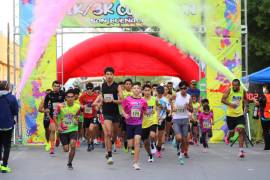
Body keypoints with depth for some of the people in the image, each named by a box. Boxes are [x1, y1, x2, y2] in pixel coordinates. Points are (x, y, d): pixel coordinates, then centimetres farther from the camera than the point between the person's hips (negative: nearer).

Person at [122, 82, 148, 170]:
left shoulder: (143, 101, -1)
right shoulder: (127, 99, -5)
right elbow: (123, 109, 3)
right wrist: (125, 115, -14)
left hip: (138, 124, 0)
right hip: (129, 123, 0)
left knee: (137, 142, -13)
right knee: (130, 145, 3)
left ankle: (135, 163, -6)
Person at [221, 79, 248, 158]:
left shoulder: (243, 91, 2)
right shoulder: (229, 90, -8)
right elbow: (223, 100, -11)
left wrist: (245, 106, 5)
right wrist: (230, 104, -25)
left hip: (240, 114, 1)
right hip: (230, 115, -1)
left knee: (241, 130, -14)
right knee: (231, 132, 8)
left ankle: (241, 150, -12)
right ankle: (228, 137, 48)